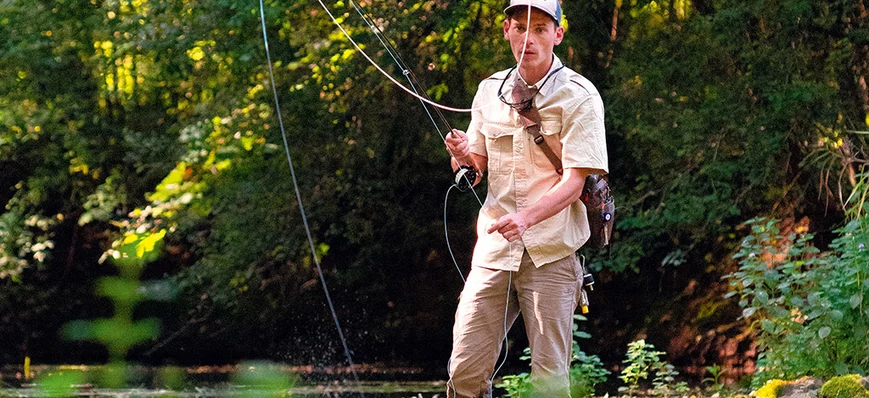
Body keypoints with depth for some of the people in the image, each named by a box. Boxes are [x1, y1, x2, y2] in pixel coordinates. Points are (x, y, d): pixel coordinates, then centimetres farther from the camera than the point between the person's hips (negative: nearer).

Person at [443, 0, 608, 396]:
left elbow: (573, 183, -13)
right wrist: (464, 153, -5)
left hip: (551, 253, -4)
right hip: (494, 248, 4)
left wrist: (526, 217, -31)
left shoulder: (578, 97, -6)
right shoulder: (490, 91, 10)